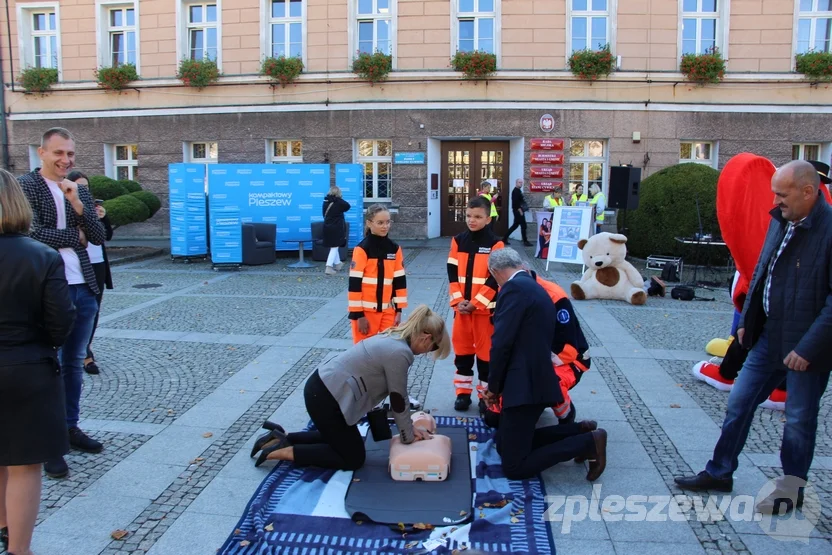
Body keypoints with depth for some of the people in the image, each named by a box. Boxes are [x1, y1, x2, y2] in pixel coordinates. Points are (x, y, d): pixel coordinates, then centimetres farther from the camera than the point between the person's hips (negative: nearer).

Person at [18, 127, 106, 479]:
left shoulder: (80, 191, 13)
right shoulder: (26, 186, -5)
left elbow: (98, 237, 5)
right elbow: (32, 233, -16)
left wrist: (77, 204, -9)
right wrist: (74, 236, -4)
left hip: (83, 287, 6)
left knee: (75, 361, 14)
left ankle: (70, 427, 28)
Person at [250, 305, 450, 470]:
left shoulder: (394, 339, 9)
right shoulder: (399, 353, -20)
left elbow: (398, 396, 16)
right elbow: (398, 401, -11)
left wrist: (410, 427, 17)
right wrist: (409, 437, 3)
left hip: (322, 388, 10)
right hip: (326, 397, -10)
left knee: (339, 440, 27)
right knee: (353, 458, 6)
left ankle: (281, 439, 22)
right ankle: (283, 451, 3)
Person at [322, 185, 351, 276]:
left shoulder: (326, 201, 2)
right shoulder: (339, 202, -14)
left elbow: (324, 214, 9)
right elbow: (347, 206, 1)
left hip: (327, 227, 6)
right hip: (336, 228, -6)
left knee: (333, 247, 20)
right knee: (334, 247, -4)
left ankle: (337, 264, 35)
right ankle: (329, 267, -13)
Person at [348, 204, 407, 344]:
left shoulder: (394, 249, 5)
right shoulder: (362, 249, -11)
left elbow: (400, 281, 9)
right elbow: (355, 283, -12)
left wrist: (399, 310, 6)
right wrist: (358, 314, -12)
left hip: (387, 310, 5)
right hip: (366, 311, -5)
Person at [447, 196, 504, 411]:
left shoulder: (495, 244, -7)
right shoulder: (458, 241, 5)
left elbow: (494, 279, -11)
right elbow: (452, 273, 3)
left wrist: (475, 303, -14)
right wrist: (458, 300, -8)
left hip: (486, 308, -4)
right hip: (462, 306, 4)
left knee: (486, 352, 4)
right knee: (462, 351, 12)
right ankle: (463, 393, 24)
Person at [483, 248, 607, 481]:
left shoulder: (514, 287, -13)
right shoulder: (536, 288, 16)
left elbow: (502, 343, -20)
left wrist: (493, 386, -4)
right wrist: (499, 385, 16)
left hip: (525, 385, -10)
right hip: (534, 381, 10)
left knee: (514, 467, -3)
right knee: (504, 444, 22)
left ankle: (588, 442, 0)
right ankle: (579, 432, 18)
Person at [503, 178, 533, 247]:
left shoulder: (518, 190, 18)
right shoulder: (516, 190, -13)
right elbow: (515, 201, -22)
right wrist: (519, 209, -22)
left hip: (518, 210, 10)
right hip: (518, 210, -10)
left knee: (515, 225, 13)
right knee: (523, 225, -6)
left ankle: (505, 239, 15)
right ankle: (525, 241, -1)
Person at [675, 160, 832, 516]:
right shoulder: (780, 221, 4)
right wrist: (747, 320, 12)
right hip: (769, 337, 7)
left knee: (798, 420, 9)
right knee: (738, 403, 13)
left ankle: (791, 489, 29)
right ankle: (719, 473, 27)